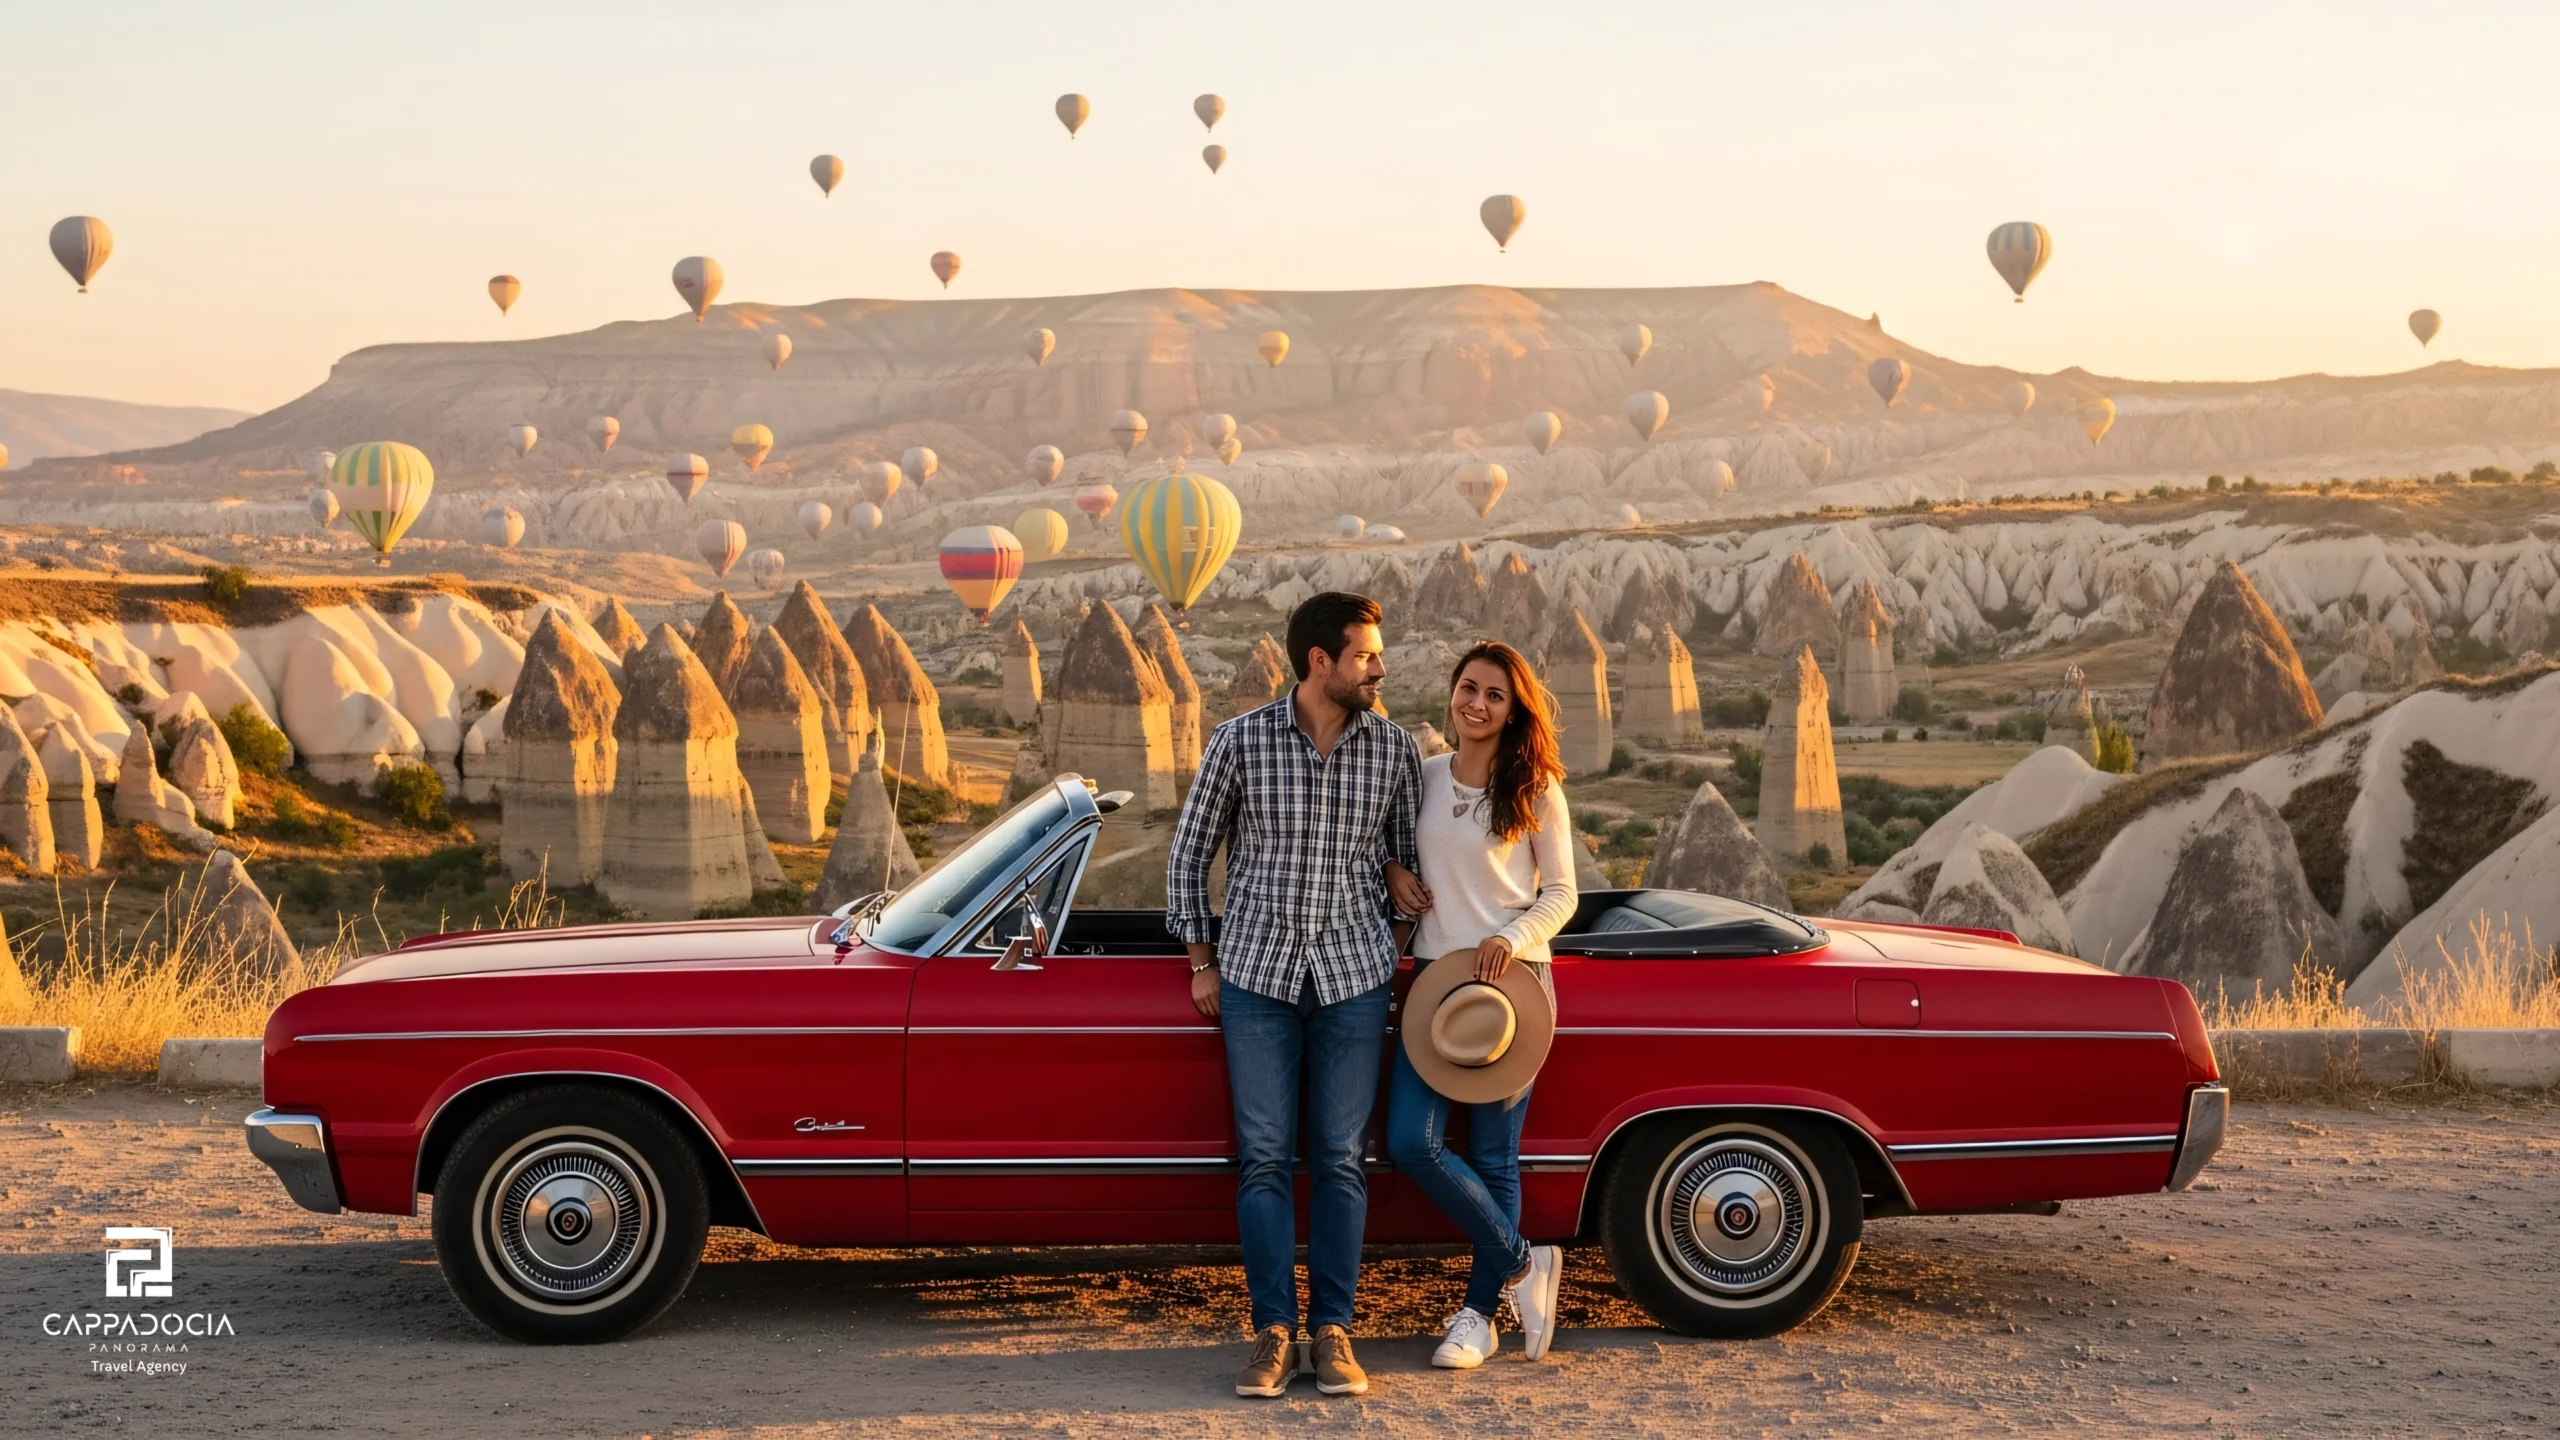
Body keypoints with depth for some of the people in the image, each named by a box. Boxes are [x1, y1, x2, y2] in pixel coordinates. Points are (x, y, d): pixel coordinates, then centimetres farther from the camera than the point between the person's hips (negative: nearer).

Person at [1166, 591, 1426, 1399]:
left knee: (1338, 1158, 3)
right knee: (1264, 1157, -1)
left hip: (1354, 975, 1)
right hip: (1257, 971, -1)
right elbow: (1190, 852, 4)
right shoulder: (1240, 742, -6)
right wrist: (1201, 963, 4)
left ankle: (1332, 1331, 8)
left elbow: (1408, 853, 16)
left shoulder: (1394, 749, 0)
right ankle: (1274, 1333, 5)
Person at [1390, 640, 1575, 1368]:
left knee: (1492, 1155, 0)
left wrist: (1512, 940, -17)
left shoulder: (1536, 790, -2)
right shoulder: (1423, 776, 8)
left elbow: (1560, 895, 0)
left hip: (1511, 981, -4)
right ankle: (1524, 1264, 7)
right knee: (1411, 1141, -9)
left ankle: (1478, 1314, 13)